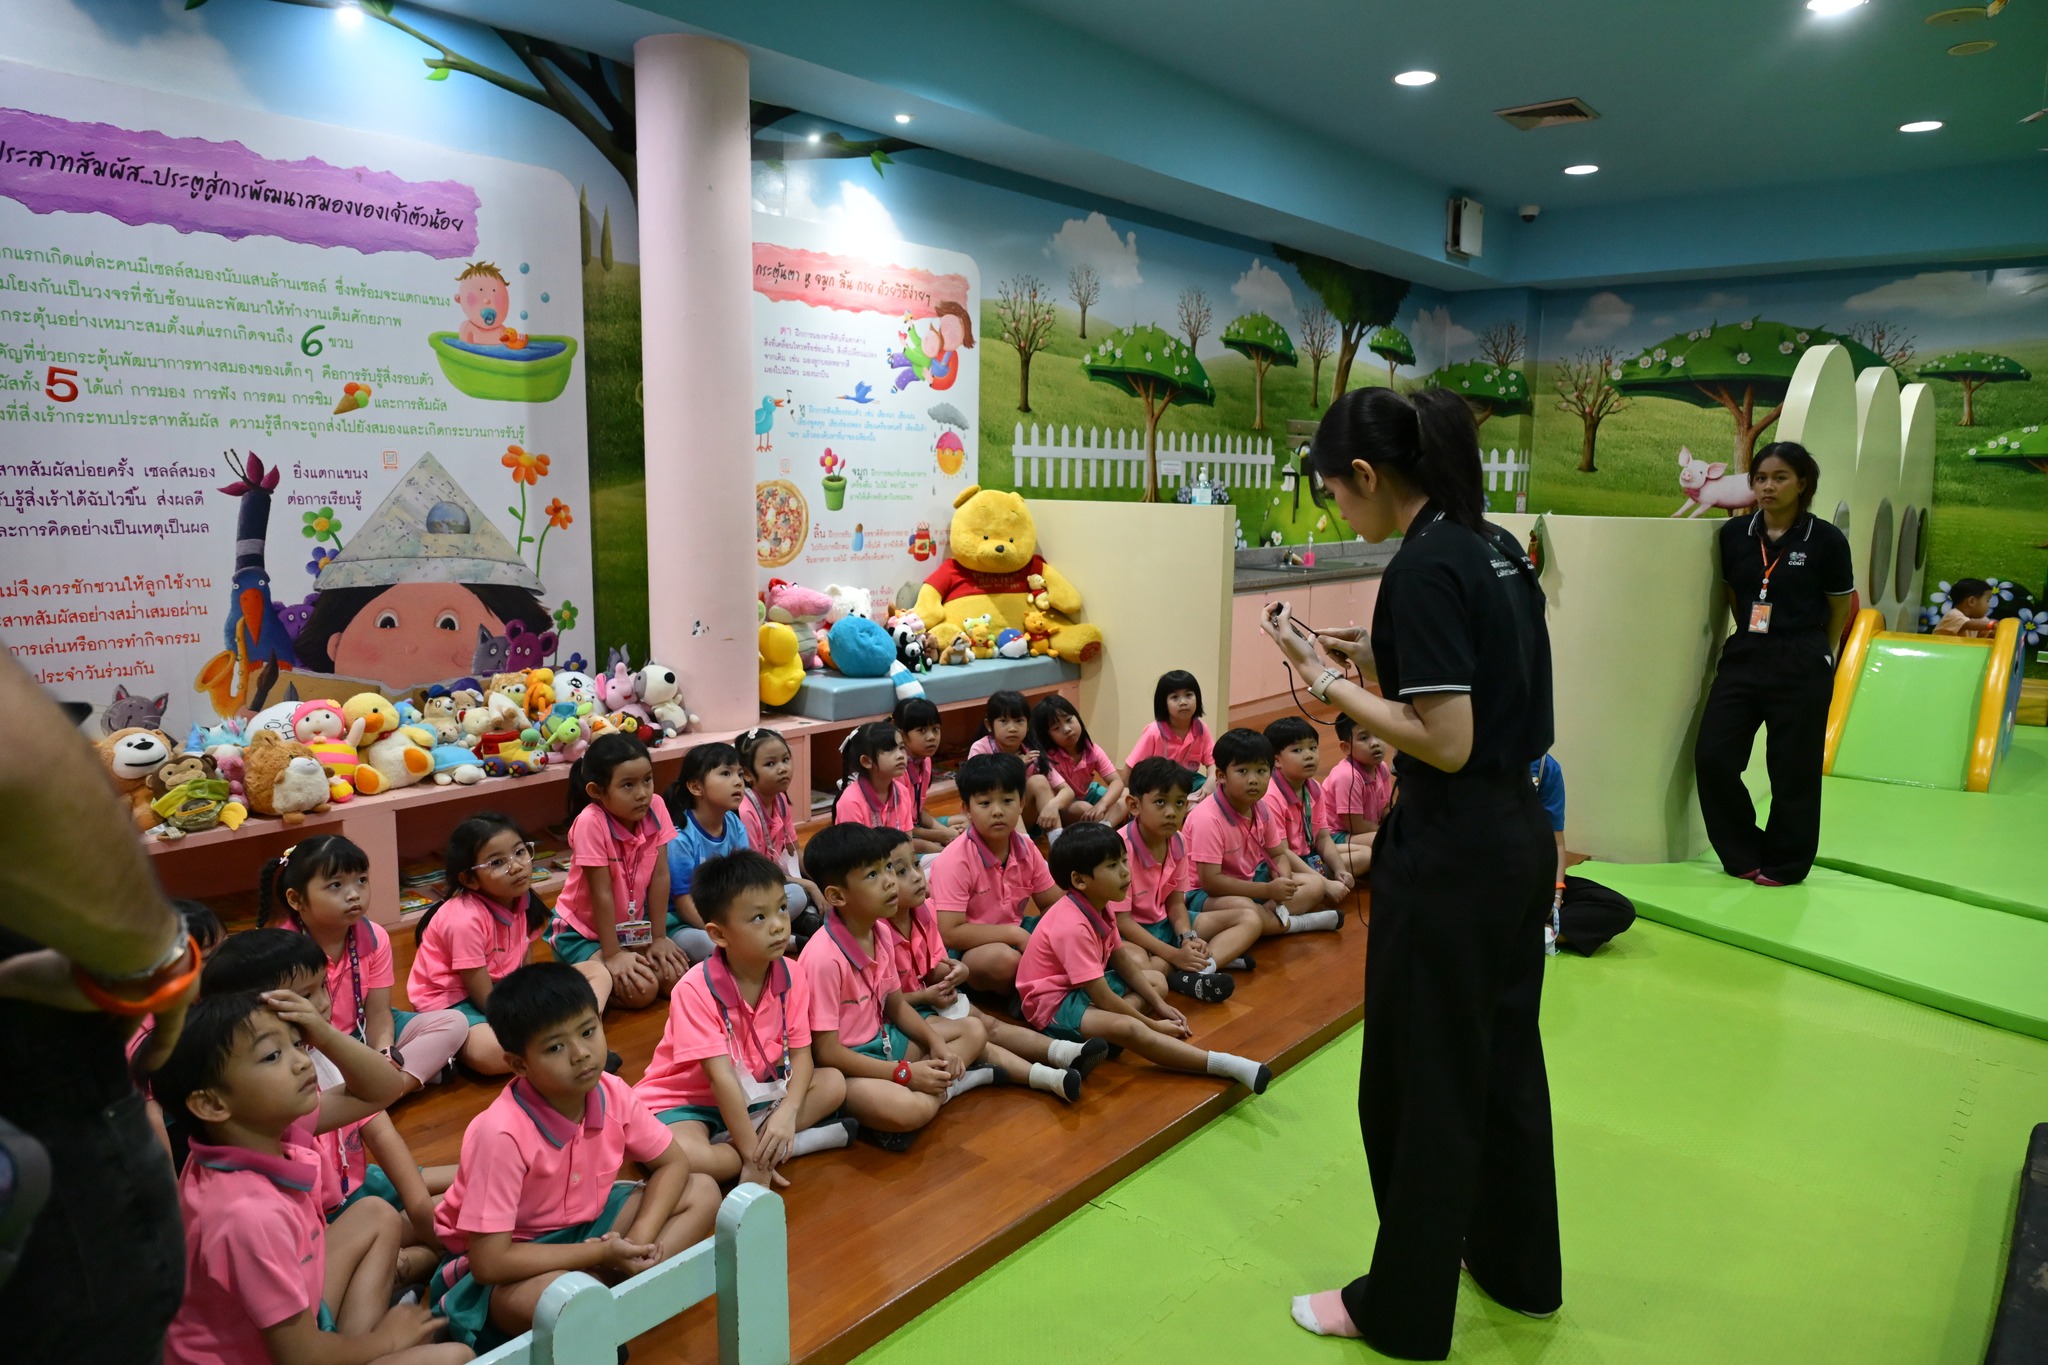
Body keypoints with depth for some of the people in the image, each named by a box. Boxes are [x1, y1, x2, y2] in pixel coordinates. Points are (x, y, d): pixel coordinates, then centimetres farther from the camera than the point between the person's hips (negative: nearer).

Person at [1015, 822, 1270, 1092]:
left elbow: (1123, 962, 11)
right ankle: (1229, 1066, -38)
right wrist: (1153, 1025, -17)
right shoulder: (1073, 927, -29)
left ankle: (1105, 1035, -12)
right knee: (1128, 1028, -36)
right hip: (1054, 1002, -12)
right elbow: (1103, 998, -28)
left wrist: (1160, 1005, 4)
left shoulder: (1099, 906, 0)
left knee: (1157, 980, 16)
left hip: (1083, 988, 12)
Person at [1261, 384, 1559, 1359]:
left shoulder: (1424, 568, -20)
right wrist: (1375, 659, 8)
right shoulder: (1497, 549, 7)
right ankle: (1517, 1263, 43)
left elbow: (1447, 743, -22)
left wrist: (1333, 685, -13)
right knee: (1501, 1055, 23)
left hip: (1449, 858, -9)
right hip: (1519, 839, 9)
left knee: (1420, 1082, 7)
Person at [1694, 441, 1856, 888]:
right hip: (1743, 658, 3)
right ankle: (1744, 854, 17)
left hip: (1800, 668, -3)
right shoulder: (1734, 534, 1)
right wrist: (1753, 641, 16)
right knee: (1712, 758, -3)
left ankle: (1785, 864, 24)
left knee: (1792, 770, 6)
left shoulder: (1826, 540, -7)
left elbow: (1839, 611, 5)